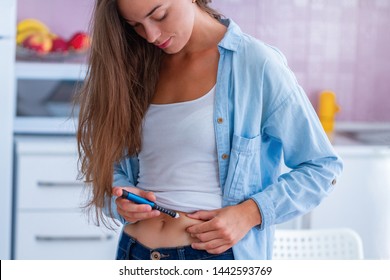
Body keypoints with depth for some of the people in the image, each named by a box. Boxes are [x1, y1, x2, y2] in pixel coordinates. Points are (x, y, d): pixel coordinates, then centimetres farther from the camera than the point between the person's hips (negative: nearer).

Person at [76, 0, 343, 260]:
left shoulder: (257, 64, -10)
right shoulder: (137, 68, 5)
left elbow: (322, 167, -7)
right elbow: (112, 162, 13)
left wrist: (250, 213, -18)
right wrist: (121, 198, -8)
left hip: (219, 254, -4)